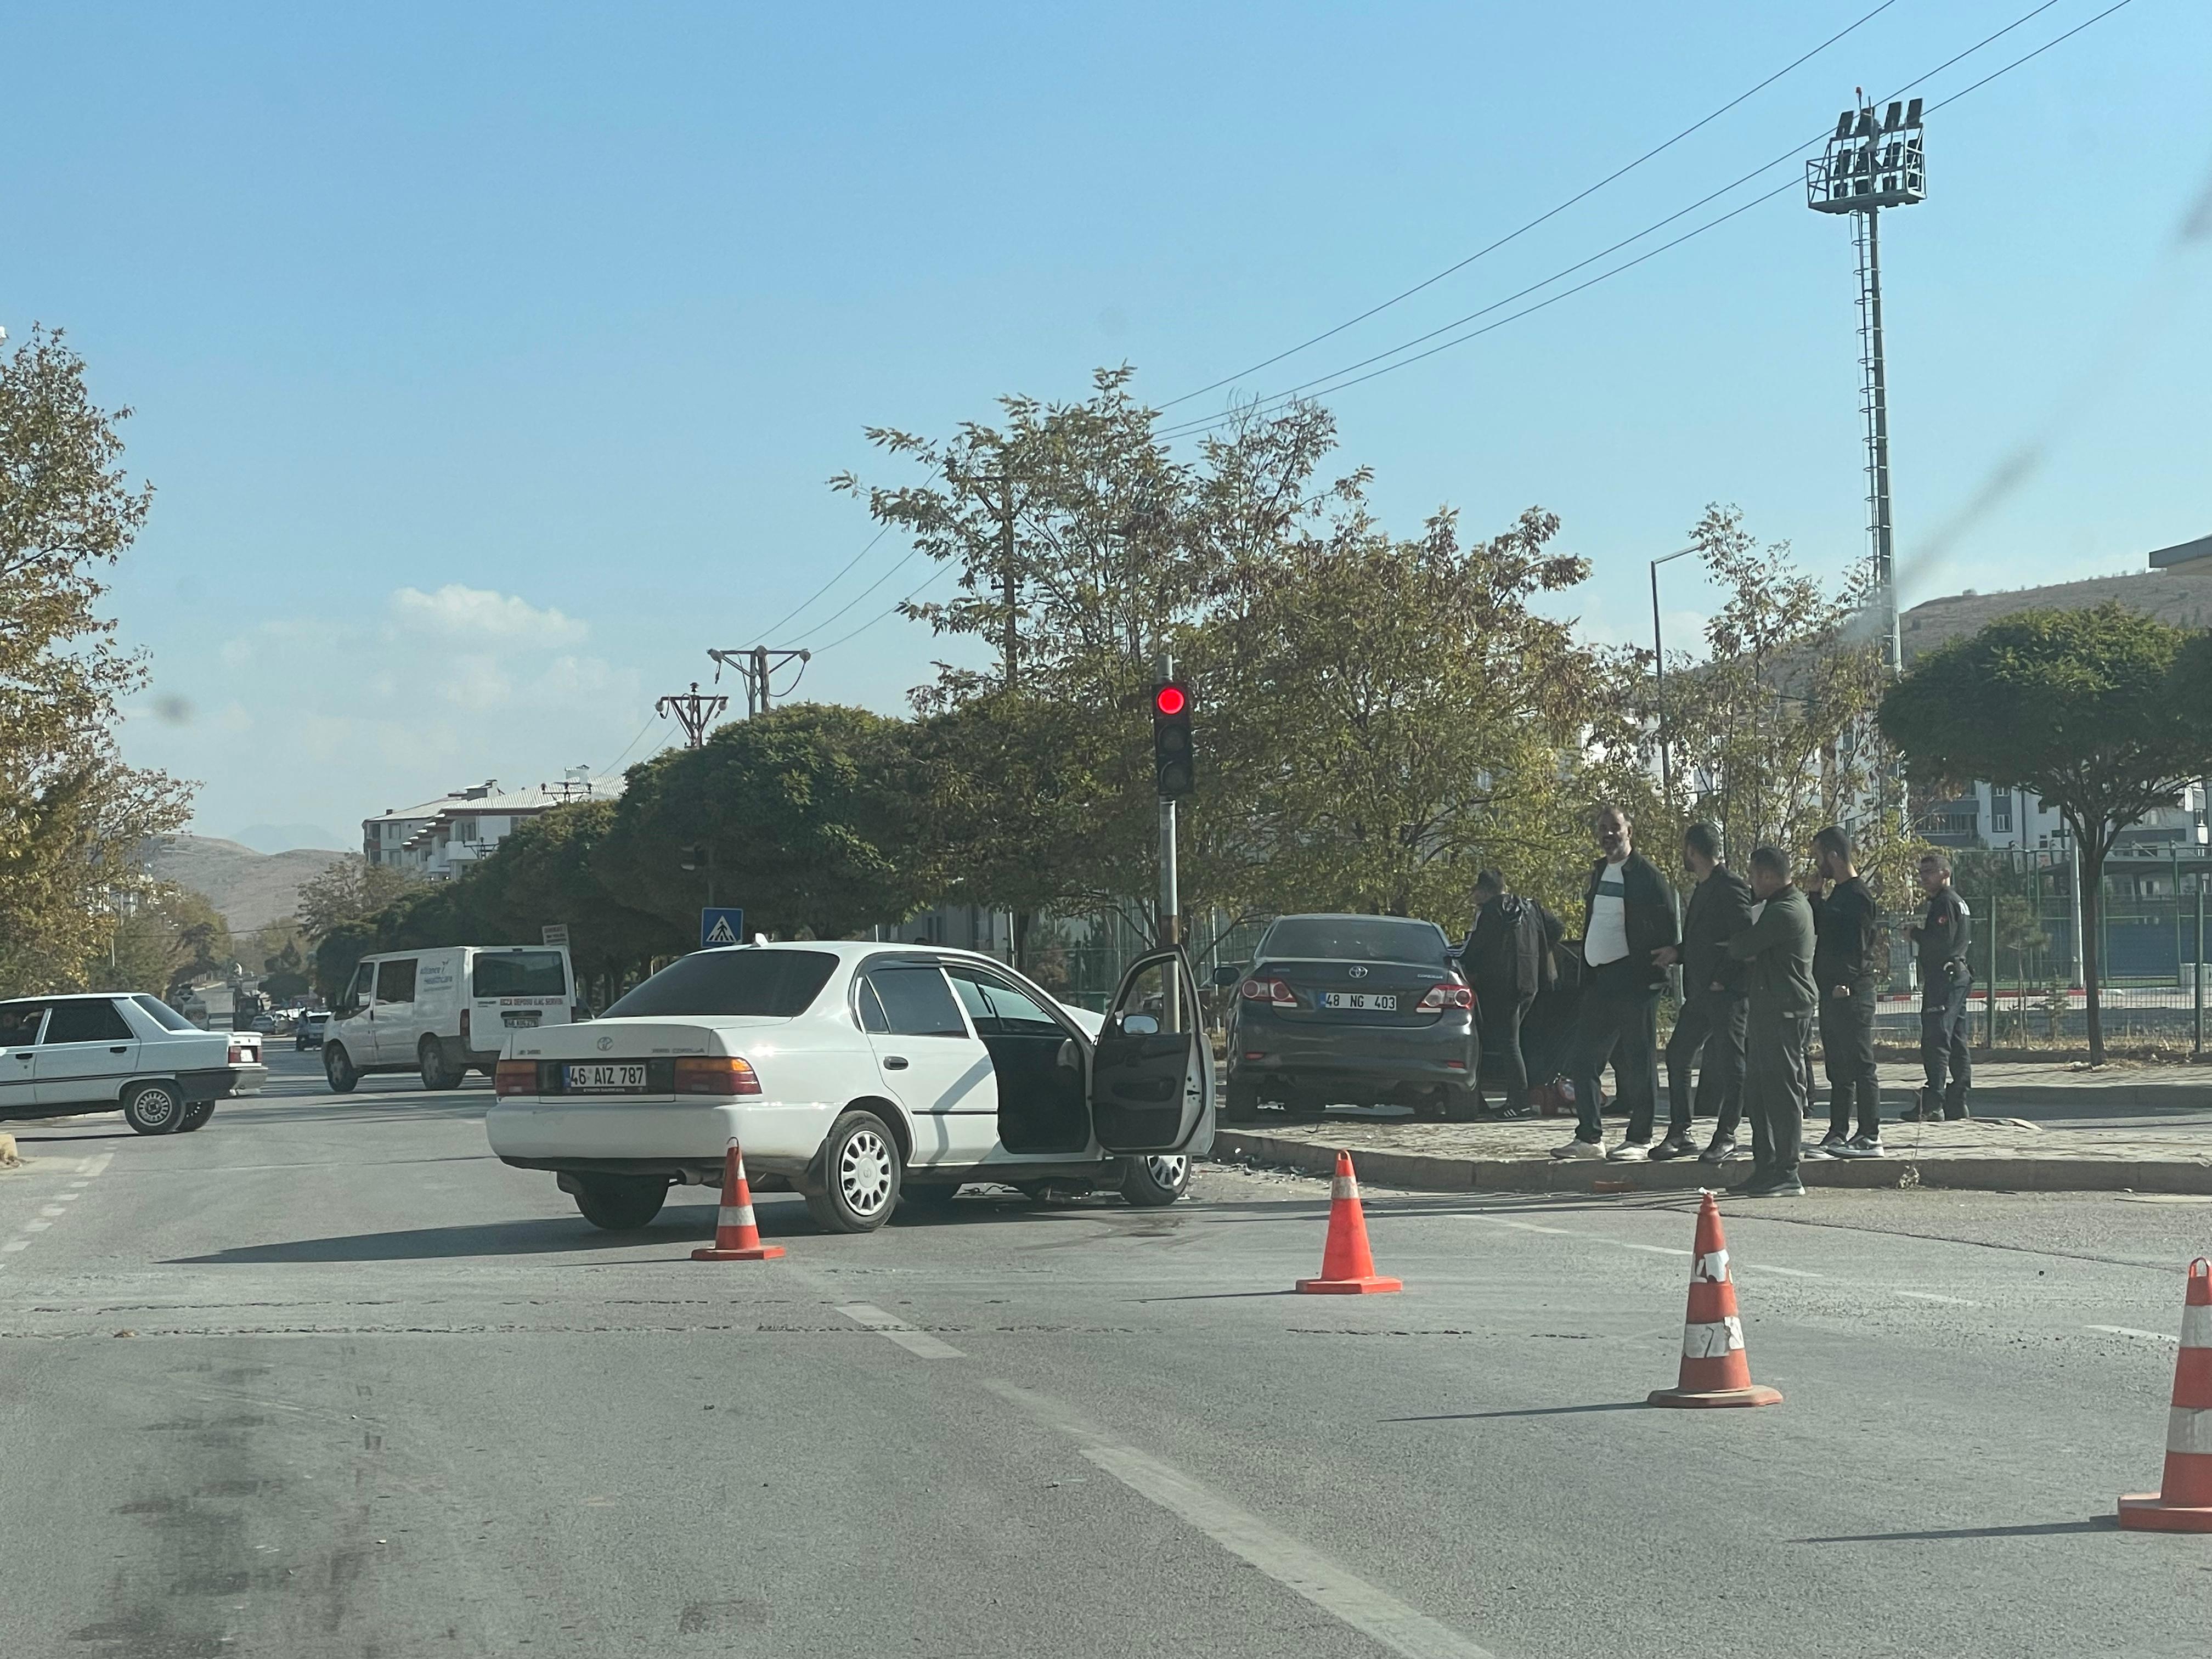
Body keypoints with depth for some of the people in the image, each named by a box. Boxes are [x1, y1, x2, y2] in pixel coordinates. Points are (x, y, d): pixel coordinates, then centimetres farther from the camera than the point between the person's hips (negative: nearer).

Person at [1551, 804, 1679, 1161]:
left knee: (1637, 1061, -1)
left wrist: (1661, 971, -12)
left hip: (1634, 979, -8)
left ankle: (1639, 1139, 6)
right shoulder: (1598, 872, 15)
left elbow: (1667, 928, -7)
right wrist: (1585, 977, 16)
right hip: (1599, 980, 8)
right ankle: (1589, 1138, 13)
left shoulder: (1646, 875, -7)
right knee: (1582, 1059, 7)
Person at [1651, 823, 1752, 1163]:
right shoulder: (1702, 889, 18)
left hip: (1726, 992, -10)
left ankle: (1726, 1138, 4)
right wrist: (1678, 954, 10)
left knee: (1728, 1062, -2)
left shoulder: (1731, 887, -13)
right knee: (1677, 1055, 9)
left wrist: (1722, 978, -17)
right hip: (1700, 991, 10)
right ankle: (1679, 1134, 15)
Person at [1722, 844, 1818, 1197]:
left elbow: (1742, 948, -15)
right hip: (1769, 1009, 11)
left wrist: (1733, 945, 6)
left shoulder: (1785, 912, -16)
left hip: (1785, 1012, -11)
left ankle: (1787, 1175, -5)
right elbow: (1754, 952, 20)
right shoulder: (1791, 905, 19)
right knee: (1758, 1090, 13)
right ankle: (1765, 1171, 19)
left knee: (1782, 1091, -7)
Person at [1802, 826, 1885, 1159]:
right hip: (1833, 992, 10)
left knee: (1860, 1066, -6)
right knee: (1838, 1067, 12)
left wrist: (1844, 983, -22)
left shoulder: (1858, 896, -12)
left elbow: (1857, 947, -18)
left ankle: (1870, 1137, -4)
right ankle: (1838, 1135, 17)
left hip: (1852, 993, -10)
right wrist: (1813, 896, 10)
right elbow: (1817, 930, 20)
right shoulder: (1837, 894, 17)